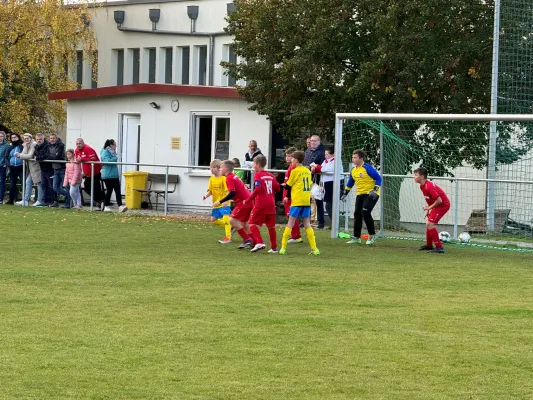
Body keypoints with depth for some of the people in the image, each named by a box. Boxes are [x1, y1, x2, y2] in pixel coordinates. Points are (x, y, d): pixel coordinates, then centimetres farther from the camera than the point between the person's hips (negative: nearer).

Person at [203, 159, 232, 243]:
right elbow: (210, 191, 9)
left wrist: (225, 201, -31)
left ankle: (228, 237, -10)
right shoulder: (211, 179, 6)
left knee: (225, 219, -14)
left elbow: (227, 191, -18)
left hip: (224, 204, -8)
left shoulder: (223, 178, -15)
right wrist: (206, 196, -12)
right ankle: (229, 227, 25)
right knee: (213, 220, 11)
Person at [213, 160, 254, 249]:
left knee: (233, 220, -10)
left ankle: (247, 239, -10)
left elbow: (232, 193, -23)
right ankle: (254, 241, 23)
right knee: (244, 222, 21)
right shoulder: (234, 176, 17)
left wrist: (220, 202, -21)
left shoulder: (229, 178, -12)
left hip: (243, 202, -10)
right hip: (249, 201, 10)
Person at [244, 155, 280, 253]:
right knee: (271, 225, 12)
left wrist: (248, 200, -16)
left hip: (260, 204, -6)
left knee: (252, 223, -2)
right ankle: (274, 247, 15)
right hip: (271, 203, 6)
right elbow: (277, 188, 11)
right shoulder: (270, 175, 13)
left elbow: (258, 189, -19)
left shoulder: (258, 175, -7)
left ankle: (259, 242, -20)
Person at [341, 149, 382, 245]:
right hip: (360, 194, 8)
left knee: (365, 212, -19)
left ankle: (372, 235, -5)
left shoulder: (367, 168, -16)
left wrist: (375, 190, -21)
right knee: (357, 214, 3)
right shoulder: (353, 170, 8)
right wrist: (345, 194, 21)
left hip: (371, 194, -8)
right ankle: (356, 237, 13)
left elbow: (378, 178, -14)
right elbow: (350, 183, 22)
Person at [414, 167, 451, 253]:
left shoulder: (428, 187, -27)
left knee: (430, 224, -19)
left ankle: (439, 247, -18)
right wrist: (428, 209, 9)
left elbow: (439, 200, -28)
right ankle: (429, 245, 38)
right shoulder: (422, 186, 4)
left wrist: (429, 207, -16)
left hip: (443, 205, -10)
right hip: (437, 205, 11)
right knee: (428, 224, 21)